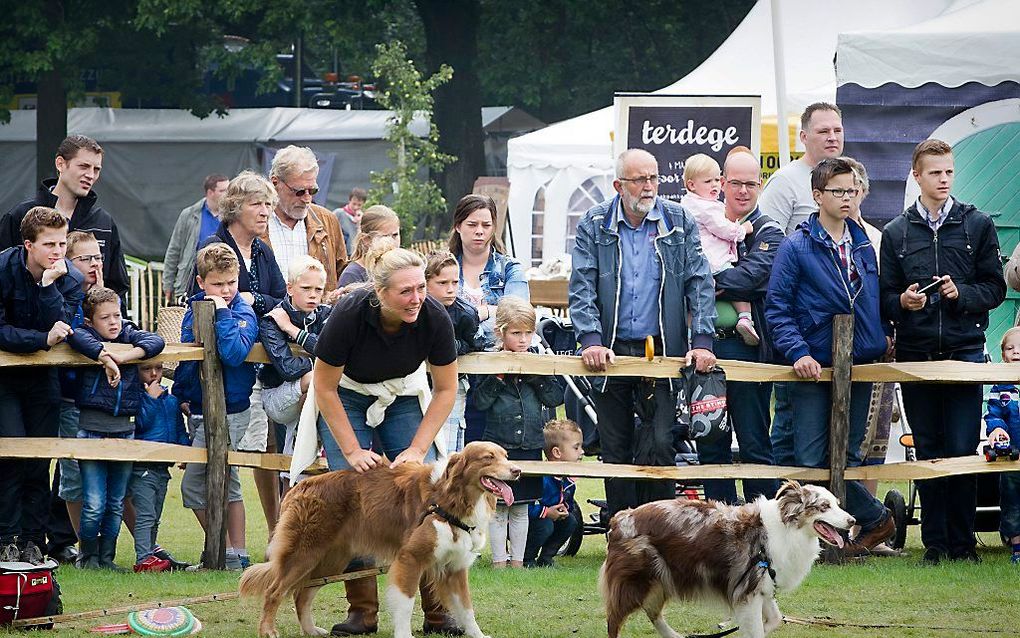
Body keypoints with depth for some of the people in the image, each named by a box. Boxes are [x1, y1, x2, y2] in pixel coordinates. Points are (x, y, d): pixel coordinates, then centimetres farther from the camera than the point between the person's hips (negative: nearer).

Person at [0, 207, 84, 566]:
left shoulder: (70, 280, -8)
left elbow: (59, 329, -20)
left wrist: (49, 284, -29)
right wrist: (43, 340, -30)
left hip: (42, 375, 3)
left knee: (40, 462, 1)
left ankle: (32, 541, 7)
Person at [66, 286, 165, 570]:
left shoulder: (128, 334, 10)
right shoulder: (87, 335, -1)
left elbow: (155, 341, -4)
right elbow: (76, 336, -24)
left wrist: (126, 355, -17)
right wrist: (105, 357, -30)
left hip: (124, 429, 4)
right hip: (92, 429, -4)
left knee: (116, 504, 9)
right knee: (94, 505, -6)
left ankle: (106, 556, 19)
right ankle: (87, 555, 11)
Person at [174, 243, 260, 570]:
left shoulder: (243, 313, -13)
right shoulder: (196, 307, 8)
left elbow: (234, 353, -31)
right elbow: (185, 355, 19)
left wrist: (223, 313, -27)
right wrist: (181, 395, 16)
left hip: (227, 413, -8)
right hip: (199, 409, 8)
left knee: (193, 484, -9)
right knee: (225, 484, 14)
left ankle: (226, 554, -1)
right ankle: (239, 555, 21)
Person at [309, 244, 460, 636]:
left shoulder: (434, 317, -25)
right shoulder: (349, 314, -31)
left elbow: (445, 389, -10)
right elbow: (324, 388, -18)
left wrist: (417, 449, -17)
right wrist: (353, 450, -20)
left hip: (404, 398, 2)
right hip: (346, 399, -2)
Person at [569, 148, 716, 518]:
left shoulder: (680, 223, 5)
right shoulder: (593, 225, 3)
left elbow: (700, 284, 2)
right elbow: (581, 288, -3)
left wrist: (702, 341, -9)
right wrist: (590, 340, -16)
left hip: (662, 354, -1)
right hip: (610, 354, 1)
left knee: (660, 443, -12)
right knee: (616, 451, 5)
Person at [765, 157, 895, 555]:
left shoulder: (864, 246, 11)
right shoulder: (796, 248, -4)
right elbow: (776, 307, -7)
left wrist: (880, 337, 7)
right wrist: (798, 352, -17)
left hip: (859, 367, 3)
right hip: (814, 369, -3)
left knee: (846, 456, 6)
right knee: (812, 459, -5)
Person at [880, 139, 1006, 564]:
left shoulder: (977, 225, 7)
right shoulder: (896, 233, 10)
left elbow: (995, 288, 6)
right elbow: (885, 298, 9)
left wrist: (961, 294, -11)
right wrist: (903, 302, -12)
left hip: (965, 350, -1)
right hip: (915, 354, 1)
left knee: (962, 450, -5)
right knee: (928, 451, 4)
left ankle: (962, 543, 2)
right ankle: (934, 543, 9)